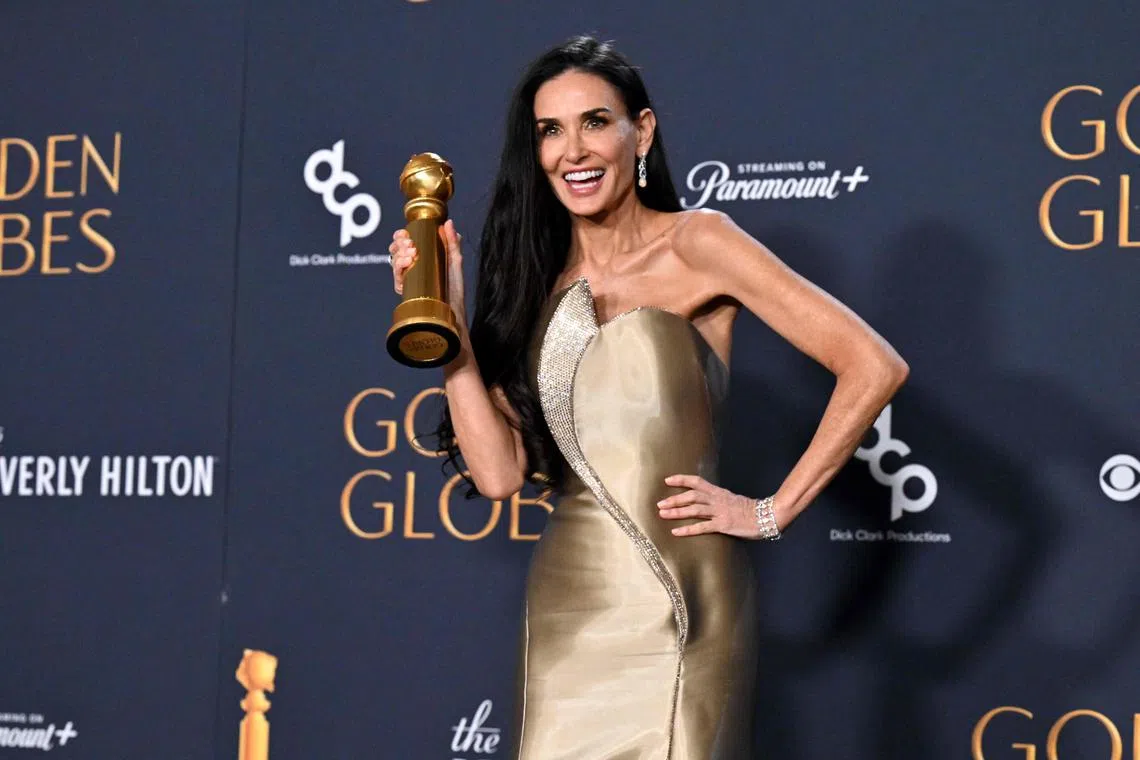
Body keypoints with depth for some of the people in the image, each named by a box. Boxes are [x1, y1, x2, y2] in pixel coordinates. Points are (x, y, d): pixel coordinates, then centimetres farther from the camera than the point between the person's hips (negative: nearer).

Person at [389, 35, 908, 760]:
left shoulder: (692, 244, -5)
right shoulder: (536, 282, 9)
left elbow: (873, 367, -12)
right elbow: (499, 470, -2)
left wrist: (773, 512, -9)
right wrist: (448, 319, -5)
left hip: (678, 596, -4)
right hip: (566, 601, 4)